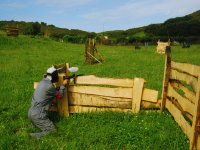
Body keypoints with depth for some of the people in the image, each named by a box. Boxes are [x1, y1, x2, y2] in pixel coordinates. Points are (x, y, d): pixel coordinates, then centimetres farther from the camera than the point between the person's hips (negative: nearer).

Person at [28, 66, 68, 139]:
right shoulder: (49, 86, -17)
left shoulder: (42, 82, 9)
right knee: (52, 132, -3)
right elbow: (59, 95, -1)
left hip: (31, 113, 9)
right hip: (38, 115, -9)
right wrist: (63, 85, 10)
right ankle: (34, 136, -15)